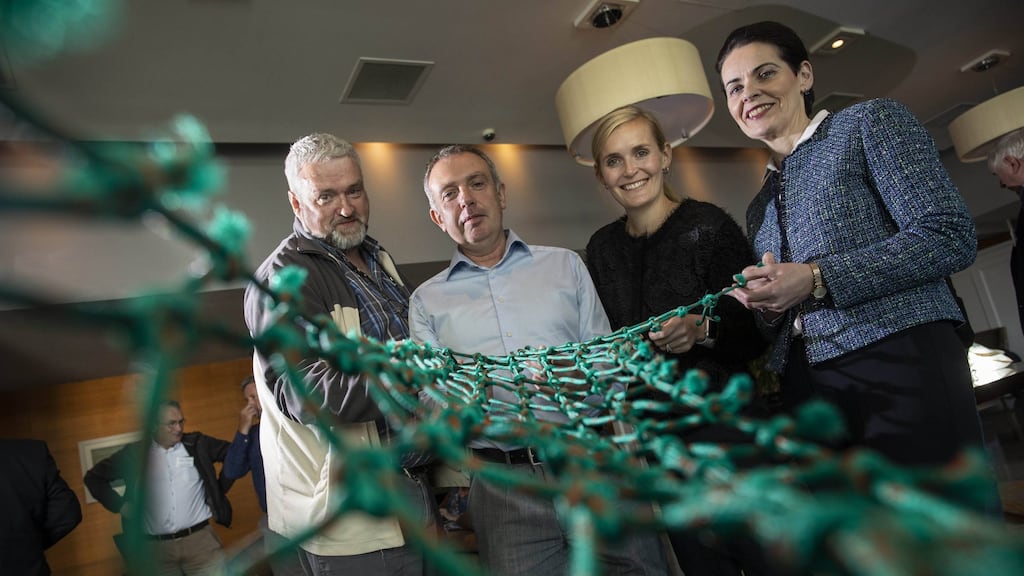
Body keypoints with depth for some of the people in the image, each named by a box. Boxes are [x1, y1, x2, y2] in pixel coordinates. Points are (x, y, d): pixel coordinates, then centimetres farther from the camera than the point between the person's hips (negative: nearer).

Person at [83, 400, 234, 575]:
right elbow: (94, 477, 15)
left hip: (200, 539, 0)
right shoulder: (134, 453, 5)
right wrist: (119, 505, 5)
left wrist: (219, 491, 6)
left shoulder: (197, 444, 4)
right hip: (156, 547, 1)